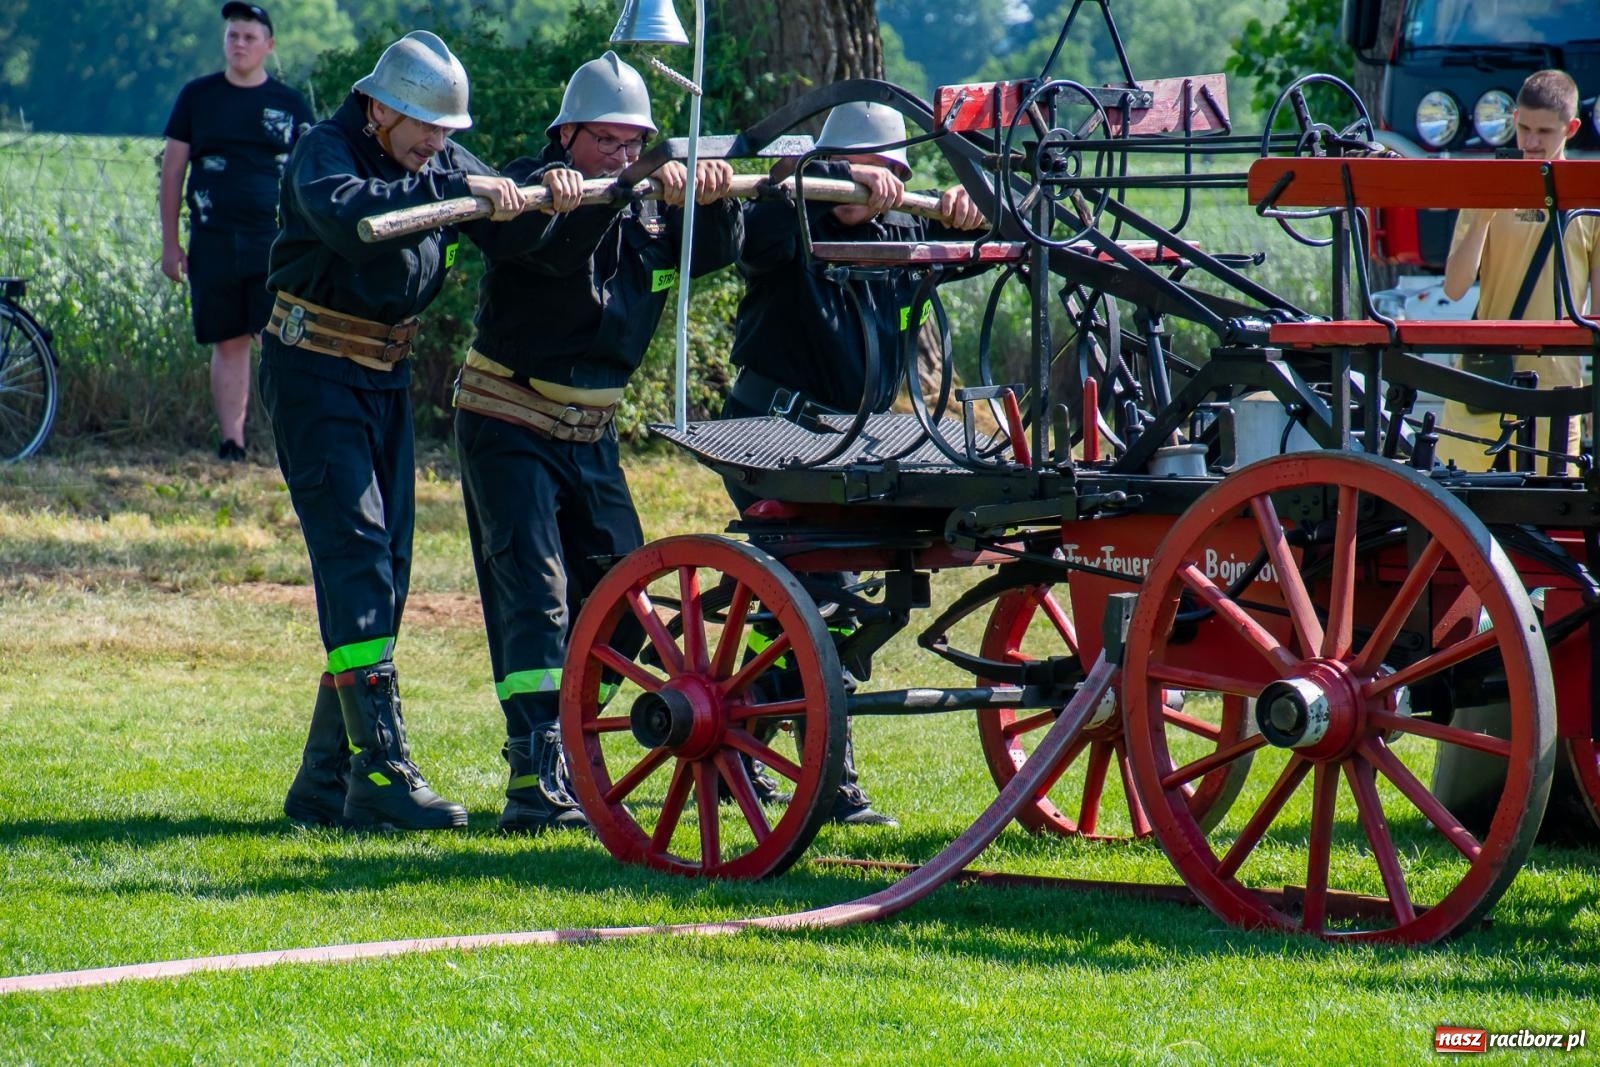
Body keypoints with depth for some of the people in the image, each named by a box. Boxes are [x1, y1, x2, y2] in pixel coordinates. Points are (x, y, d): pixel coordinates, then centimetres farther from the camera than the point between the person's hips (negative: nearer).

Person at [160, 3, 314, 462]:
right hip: (213, 242, 1)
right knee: (229, 344, 4)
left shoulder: (291, 106, 7)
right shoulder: (197, 97, 8)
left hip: (275, 241, -1)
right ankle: (230, 441, 9)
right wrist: (170, 243, 5)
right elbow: (172, 170, 10)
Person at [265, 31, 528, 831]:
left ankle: (326, 782, 12)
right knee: (355, 556, -16)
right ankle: (380, 771, -21)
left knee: (385, 572, 6)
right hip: (315, 375, -8)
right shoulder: (323, 154, -16)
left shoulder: (442, 161, 6)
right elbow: (346, 215, -37)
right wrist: (452, 187, -39)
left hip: (386, 376, 8)